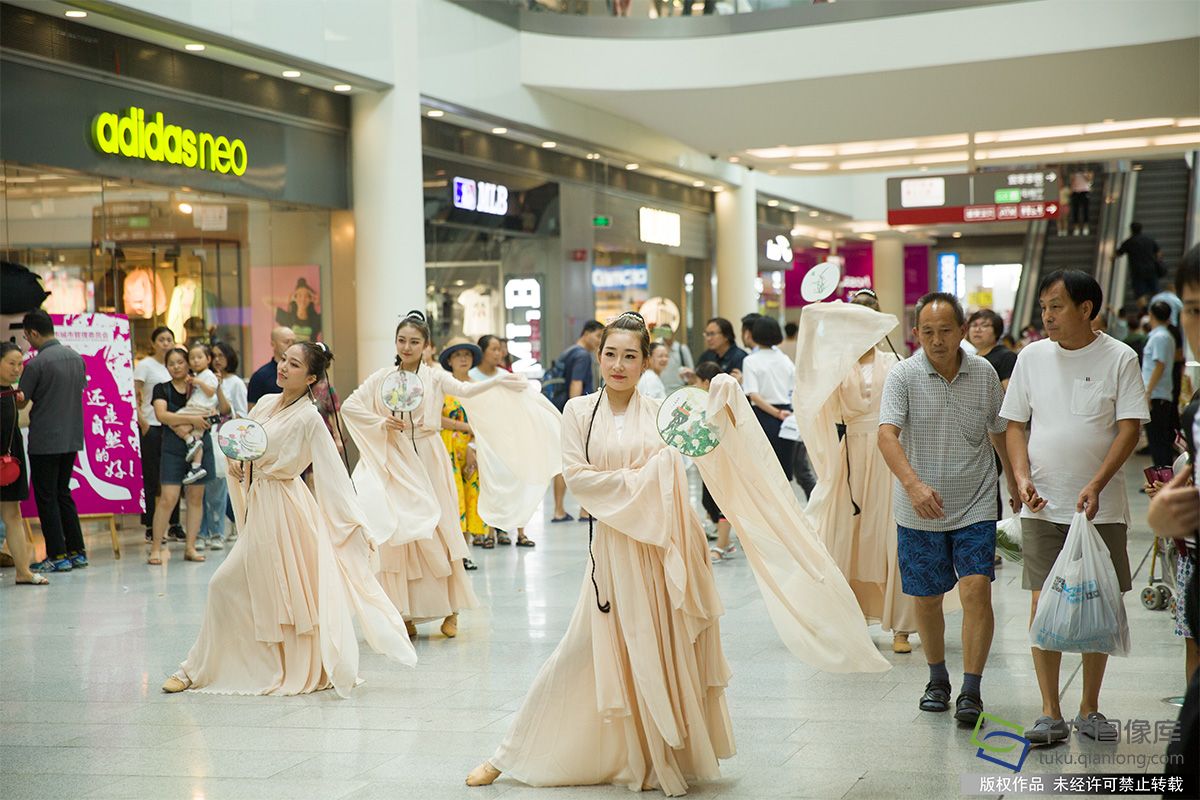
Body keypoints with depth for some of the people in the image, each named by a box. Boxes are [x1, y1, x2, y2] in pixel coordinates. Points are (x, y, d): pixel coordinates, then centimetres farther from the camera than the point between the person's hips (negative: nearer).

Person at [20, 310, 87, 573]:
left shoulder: (36, 364, -15)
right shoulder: (76, 357, 6)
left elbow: (20, 401, -10)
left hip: (44, 441, -7)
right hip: (72, 438, 7)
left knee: (46, 498, 3)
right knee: (63, 493, 16)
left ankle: (58, 556, 4)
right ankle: (77, 551, 16)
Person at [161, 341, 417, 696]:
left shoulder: (308, 417, -15)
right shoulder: (266, 403, 6)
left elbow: (334, 474, -17)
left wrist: (358, 524, -20)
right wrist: (234, 460, -4)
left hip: (281, 509, -7)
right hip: (259, 505, 7)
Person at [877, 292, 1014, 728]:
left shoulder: (984, 373, 0)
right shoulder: (903, 375, -9)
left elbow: (999, 431, 15)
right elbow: (887, 435, -22)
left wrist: (1016, 480, 23)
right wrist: (913, 483, -37)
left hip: (975, 506, 1)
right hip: (919, 511, -1)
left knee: (976, 590, -12)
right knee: (927, 598, 10)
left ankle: (970, 691, -6)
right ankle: (937, 679, 31)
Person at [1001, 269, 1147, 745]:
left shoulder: (1119, 358, -2)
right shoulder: (1032, 357, 5)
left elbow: (1130, 428, -6)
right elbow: (1015, 424, 10)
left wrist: (1096, 484, -18)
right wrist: (1022, 477, -6)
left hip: (1101, 506, -1)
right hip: (1043, 505, 1)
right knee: (1044, 605, -2)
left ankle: (1090, 709, 18)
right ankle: (1050, 714, 4)